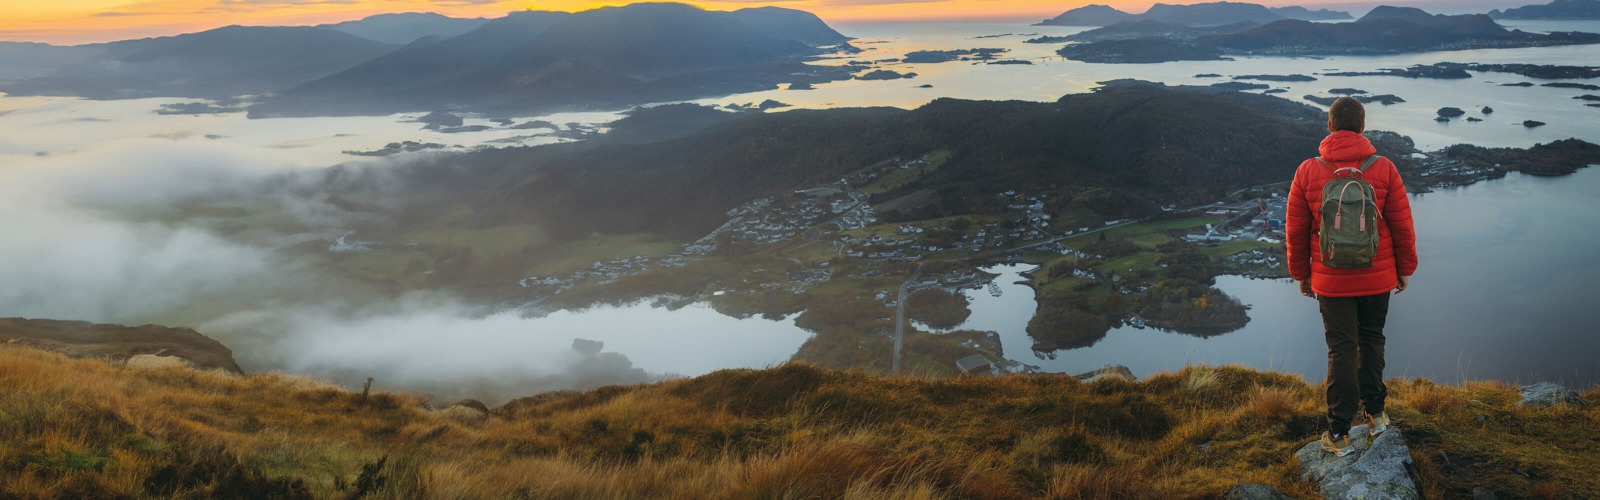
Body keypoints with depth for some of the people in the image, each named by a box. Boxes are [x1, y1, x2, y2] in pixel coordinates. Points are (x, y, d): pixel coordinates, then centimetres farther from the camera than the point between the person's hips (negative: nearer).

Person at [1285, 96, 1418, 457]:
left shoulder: (1308, 171, -8)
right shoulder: (1384, 169, -8)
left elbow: (1295, 230, -2)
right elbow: (1402, 225, -2)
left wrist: (1301, 274, 10)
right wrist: (1405, 269, 12)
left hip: (1330, 279, -1)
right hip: (1377, 278, 1)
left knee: (1341, 349, 4)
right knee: (1371, 340, 20)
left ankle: (1339, 433, 6)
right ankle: (1375, 413, 30)